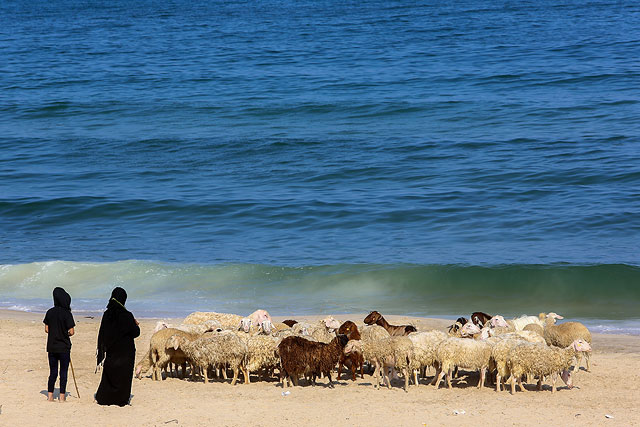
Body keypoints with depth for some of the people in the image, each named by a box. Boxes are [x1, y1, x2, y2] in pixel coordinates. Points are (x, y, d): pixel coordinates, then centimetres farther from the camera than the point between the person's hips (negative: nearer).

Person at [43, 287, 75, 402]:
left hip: (51, 346, 4)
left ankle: (50, 395, 10)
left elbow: (46, 329, 5)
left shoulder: (50, 312, 0)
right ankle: (62, 396, 6)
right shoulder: (66, 313, -14)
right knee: (63, 372, 5)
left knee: (53, 371, 12)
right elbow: (71, 332, -15)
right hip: (64, 347, -4)